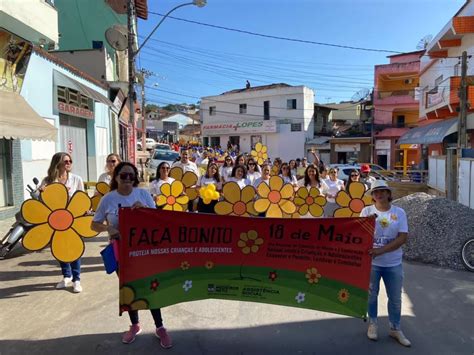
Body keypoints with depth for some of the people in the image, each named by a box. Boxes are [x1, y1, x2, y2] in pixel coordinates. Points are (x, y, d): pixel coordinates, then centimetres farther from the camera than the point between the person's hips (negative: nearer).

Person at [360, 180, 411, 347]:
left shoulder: (399, 212, -4)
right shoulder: (366, 211, -4)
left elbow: (403, 238, -11)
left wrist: (381, 250, -21)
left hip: (393, 264, 1)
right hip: (371, 261, -1)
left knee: (395, 298, 13)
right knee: (371, 295, 13)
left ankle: (395, 329, 31)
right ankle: (372, 324, 33)